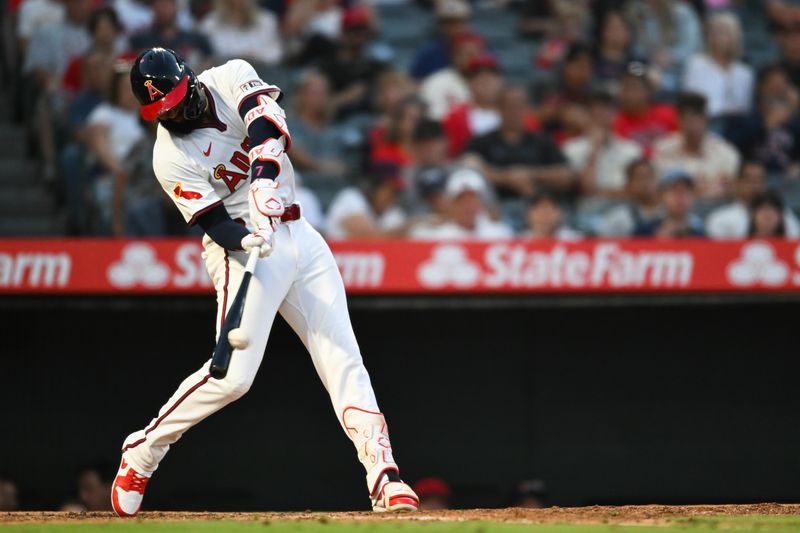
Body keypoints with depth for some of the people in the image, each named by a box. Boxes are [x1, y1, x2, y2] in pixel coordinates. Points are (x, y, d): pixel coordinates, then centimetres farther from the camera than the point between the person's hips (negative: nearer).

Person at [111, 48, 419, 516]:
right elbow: (214, 222, -16)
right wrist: (248, 240, -37)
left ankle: (385, 477, -7)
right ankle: (142, 451, 3)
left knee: (343, 360, -3)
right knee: (232, 375, -15)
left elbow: (269, 124, -21)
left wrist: (264, 179, -38)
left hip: (298, 235, 5)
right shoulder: (171, 157, -11)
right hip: (242, 249, -5)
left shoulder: (231, 79, -3)